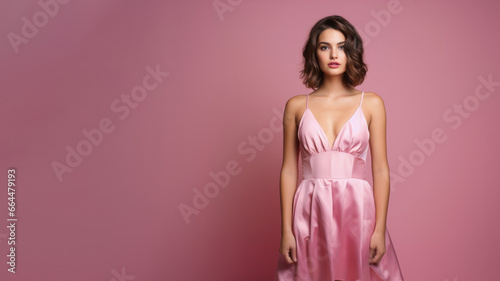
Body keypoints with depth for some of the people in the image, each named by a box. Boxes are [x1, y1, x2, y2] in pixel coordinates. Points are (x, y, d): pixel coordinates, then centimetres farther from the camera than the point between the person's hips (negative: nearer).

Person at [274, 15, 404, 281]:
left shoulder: (371, 103, 3)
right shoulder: (296, 106, 4)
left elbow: (380, 169, 1)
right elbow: (289, 171, 4)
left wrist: (380, 229, -5)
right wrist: (286, 230, -2)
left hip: (356, 209, 0)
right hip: (311, 212, 0)